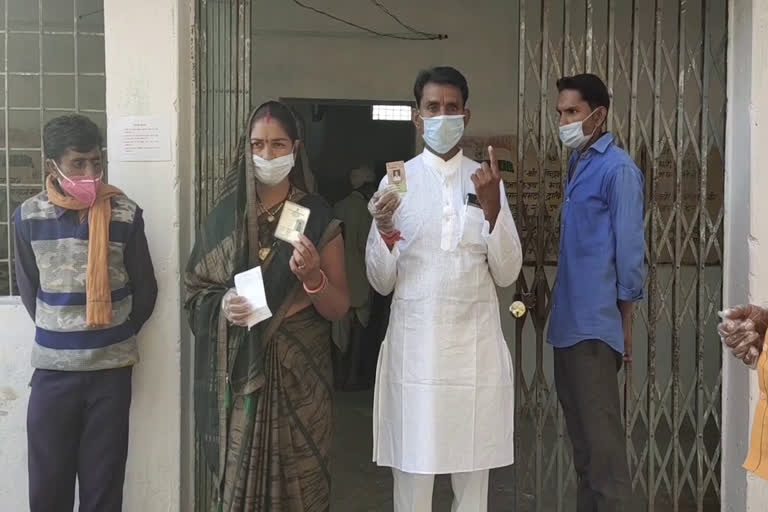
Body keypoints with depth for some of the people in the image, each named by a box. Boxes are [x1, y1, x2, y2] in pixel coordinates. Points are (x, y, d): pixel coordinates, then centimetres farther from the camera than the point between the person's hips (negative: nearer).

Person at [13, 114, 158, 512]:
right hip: (52, 369, 1)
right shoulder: (29, 217, -3)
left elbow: (145, 290, 3)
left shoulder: (125, 215, -6)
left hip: (111, 368, -1)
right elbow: (29, 289, 9)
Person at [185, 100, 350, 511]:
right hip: (240, 371, 1)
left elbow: (339, 309, 0)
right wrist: (223, 306, -12)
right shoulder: (224, 216, 4)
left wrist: (313, 278, -19)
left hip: (299, 369, -1)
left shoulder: (317, 218, 0)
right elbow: (196, 291, 8)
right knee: (241, 476, 1)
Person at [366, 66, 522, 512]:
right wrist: (385, 229, -18)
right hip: (415, 345, -1)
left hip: (476, 345, 1)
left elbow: (507, 274, 1)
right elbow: (382, 283, 1)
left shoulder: (488, 180, 7)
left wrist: (492, 206, -13)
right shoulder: (397, 181, 3)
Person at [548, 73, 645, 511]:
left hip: (595, 323, -8)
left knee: (601, 431, -2)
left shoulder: (618, 168, -10)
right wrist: (558, 311, 13)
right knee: (580, 427, 15)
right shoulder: (578, 163, 14)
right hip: (569, 320, 8)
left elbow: (629, 247, -12)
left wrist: (625, 321, -10)